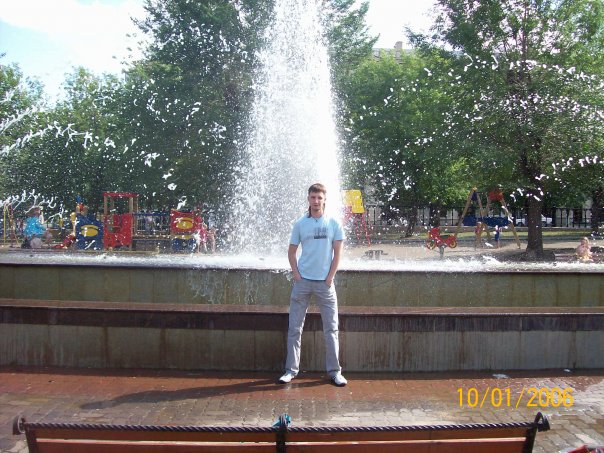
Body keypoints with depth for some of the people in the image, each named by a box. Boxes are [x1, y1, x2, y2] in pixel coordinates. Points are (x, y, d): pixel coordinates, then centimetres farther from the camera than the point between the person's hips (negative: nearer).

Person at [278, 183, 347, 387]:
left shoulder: (333, 224, 2)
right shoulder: (300, 223, 4)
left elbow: (337, 253, 1)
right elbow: (291, 251, 7)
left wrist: (329, 278, -6)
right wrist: (296, 275, -3)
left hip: (325, 282, -1)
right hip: (302, 281, 1)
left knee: (331, 328, 4)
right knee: (294, 328, 5)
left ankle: (334, 371, 15)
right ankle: (291, 369, 16)